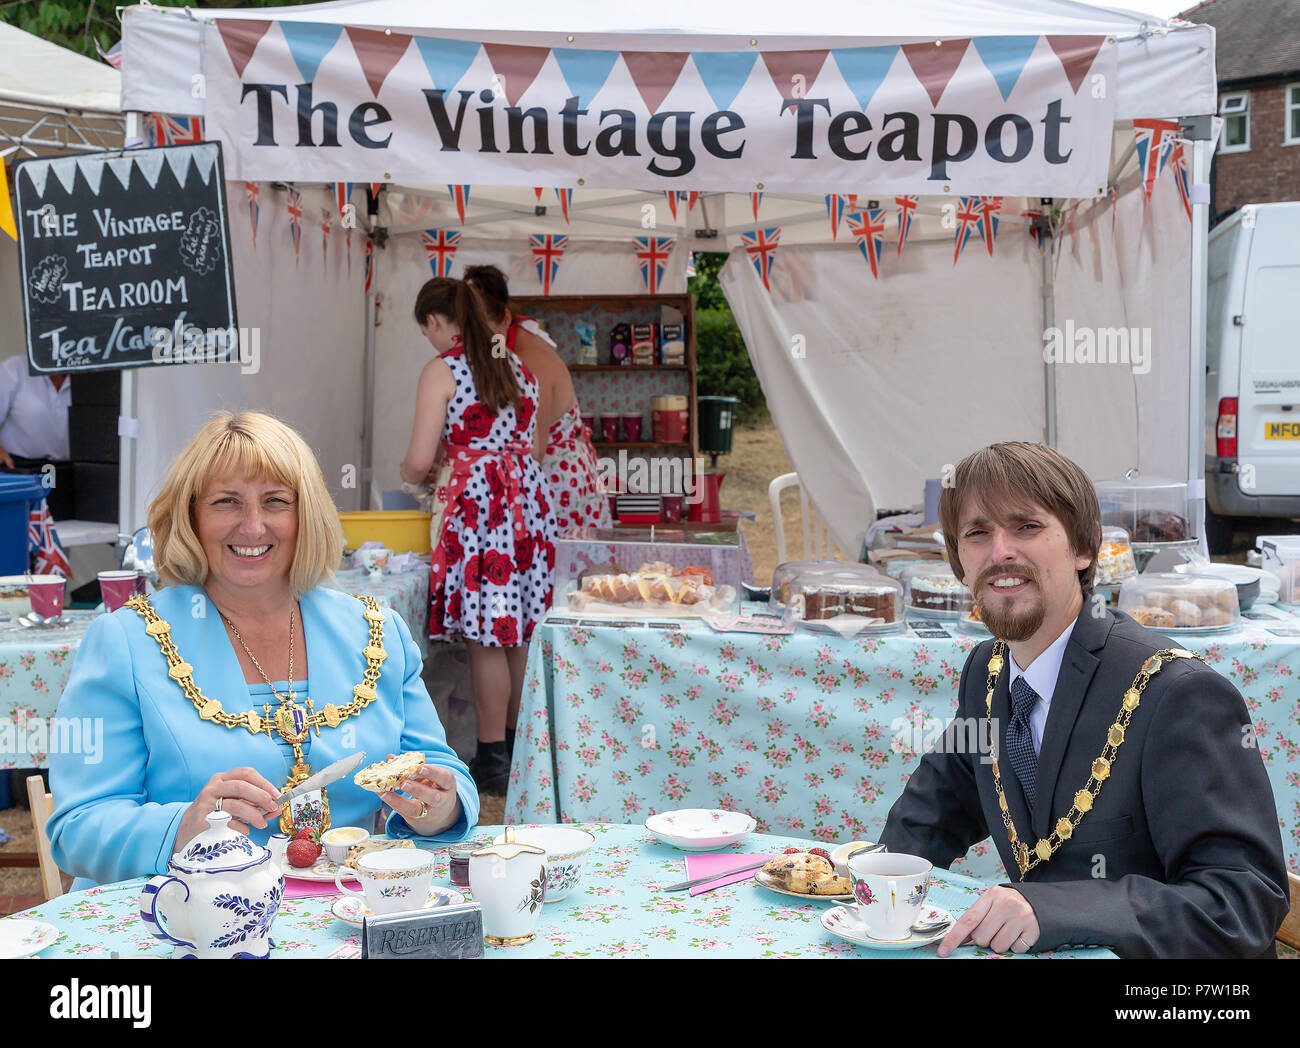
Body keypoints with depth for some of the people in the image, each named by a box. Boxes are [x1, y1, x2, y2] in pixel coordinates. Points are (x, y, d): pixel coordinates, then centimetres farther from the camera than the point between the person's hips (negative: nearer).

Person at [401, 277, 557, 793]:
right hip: (528, 498, 7)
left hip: (475, 504, -7)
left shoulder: (442, 370, -6)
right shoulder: (516, 365, 14)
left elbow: (419, 461, -9)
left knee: (486, 637, 0)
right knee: (523, 633, 13)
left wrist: (410, 474, 12)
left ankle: (492, 759, 8)